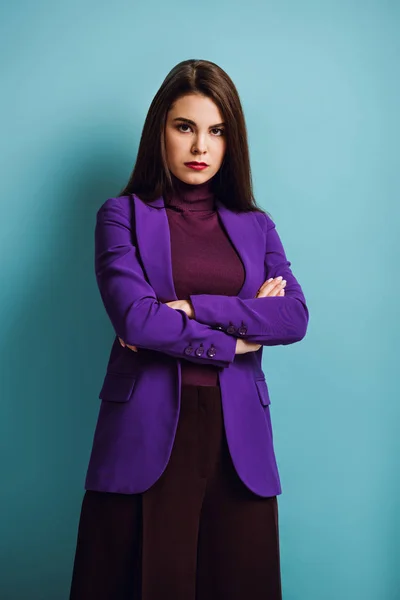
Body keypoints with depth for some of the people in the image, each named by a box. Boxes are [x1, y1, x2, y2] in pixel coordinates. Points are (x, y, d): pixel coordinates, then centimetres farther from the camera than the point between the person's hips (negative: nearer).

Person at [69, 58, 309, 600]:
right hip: (147, 433, -3)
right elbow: (135, 317, -12)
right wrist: (236, 336, -6)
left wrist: (190, 307, -11)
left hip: (238, 434, 3)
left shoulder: (255, 226, 14)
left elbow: (295, 317, -3)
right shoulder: (123, 215, 4)